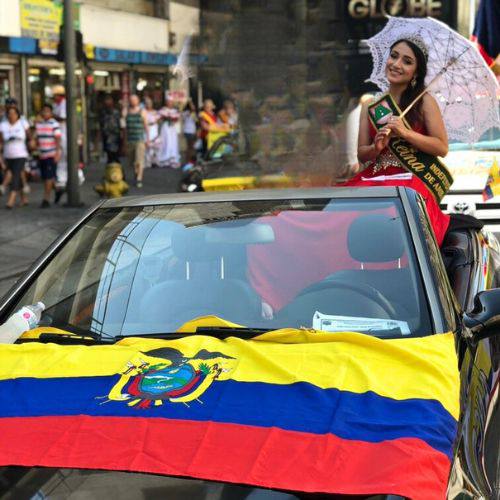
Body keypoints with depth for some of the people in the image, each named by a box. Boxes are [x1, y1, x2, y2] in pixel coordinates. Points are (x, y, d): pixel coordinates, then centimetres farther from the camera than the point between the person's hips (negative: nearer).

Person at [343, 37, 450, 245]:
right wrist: (376, 148, -10)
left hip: (411, 179, -4)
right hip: (374, 178, 4)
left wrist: (405, 133, -12)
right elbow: (361, 155, 12)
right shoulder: (370, 106, 14)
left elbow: (442, 148, -2)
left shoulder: (425, 102, 4)